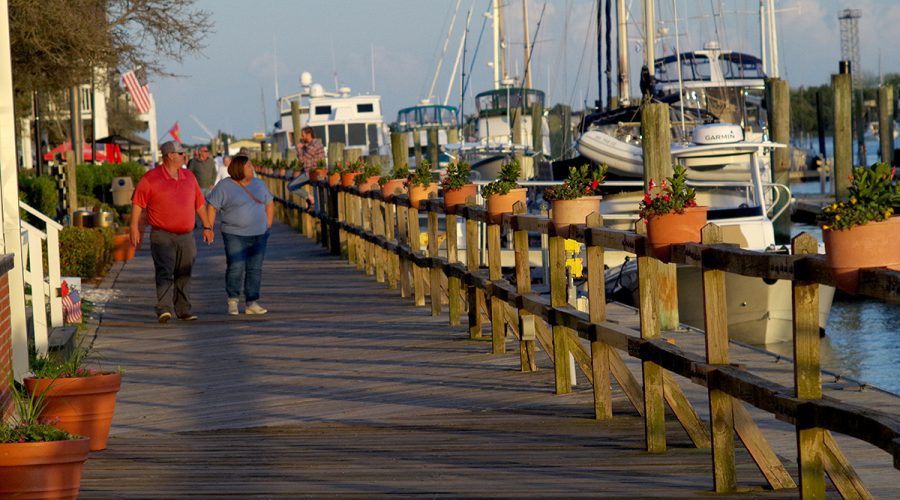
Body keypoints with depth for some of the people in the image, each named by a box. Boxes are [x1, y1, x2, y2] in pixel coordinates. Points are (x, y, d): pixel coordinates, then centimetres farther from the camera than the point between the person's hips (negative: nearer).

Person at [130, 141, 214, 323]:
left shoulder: (189, 177, 11)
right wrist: (135, 228, -9)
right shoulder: (151, 178, -6)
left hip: (186, 236, 5)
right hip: (162, 236, -5)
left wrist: (207, 226, 17)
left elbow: (199, 203, 18)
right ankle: (164, 309, -23)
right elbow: (137, 203, -4)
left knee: (184, 275, 9)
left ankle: (183, 310, 17)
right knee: (165, 273, -15)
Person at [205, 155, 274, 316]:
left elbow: (269, 203, 20)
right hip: (235, 236, -4)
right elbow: (212, 206, -6)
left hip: (258, 235, 4)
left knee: (255, 269, 1)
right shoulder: (224, 186, -5)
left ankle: (252, 303, 5)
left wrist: (268, 225, 12)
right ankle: (233, 301, 5)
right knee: (236, 268, -11)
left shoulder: (258, 184, 9)